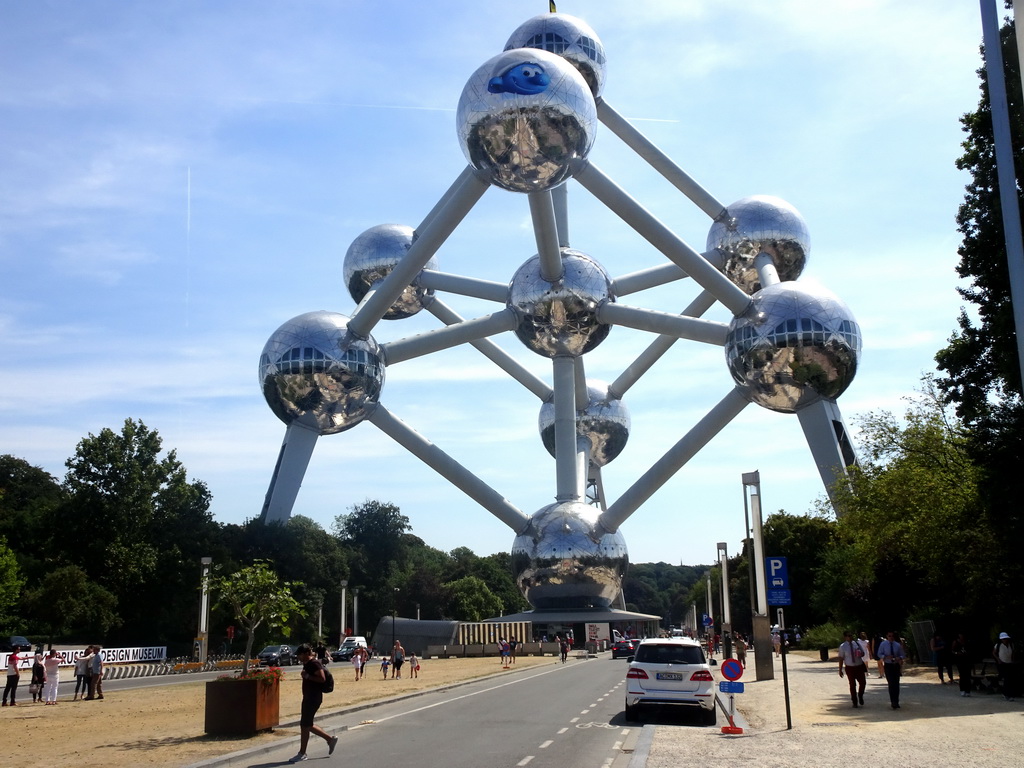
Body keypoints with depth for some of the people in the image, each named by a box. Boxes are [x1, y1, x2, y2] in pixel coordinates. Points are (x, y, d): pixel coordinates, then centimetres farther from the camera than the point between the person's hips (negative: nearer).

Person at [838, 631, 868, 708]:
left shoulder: (857, 643, 3)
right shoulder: (842, 647, -5)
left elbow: (863, 653, 11)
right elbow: (841, 658, -4)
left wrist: (861, 654, -15)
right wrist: (840, 670, -5)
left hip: (860, 666, 2)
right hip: (850, 668, -2)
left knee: (863, 682, -1)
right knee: (852, 685, 4)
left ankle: (860, 696, 29)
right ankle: (855, 702, 17)